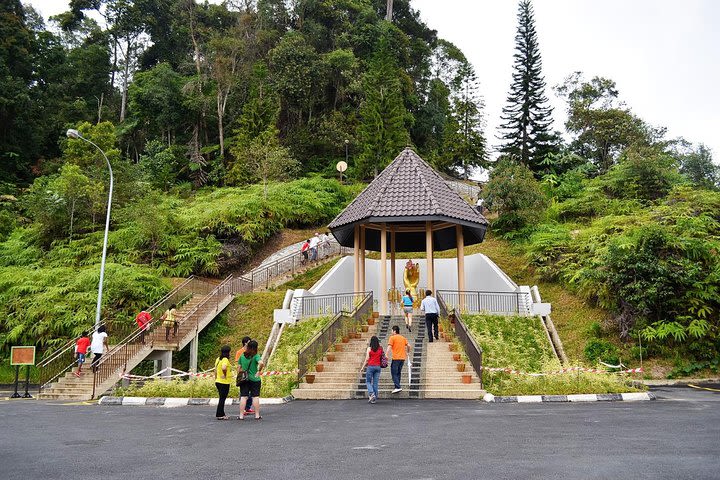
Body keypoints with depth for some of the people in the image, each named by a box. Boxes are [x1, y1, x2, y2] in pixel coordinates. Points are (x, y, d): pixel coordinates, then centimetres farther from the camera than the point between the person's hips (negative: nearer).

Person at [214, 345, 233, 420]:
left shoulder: (218, 359, 10)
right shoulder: (225, 359, -16)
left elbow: (215, 370, 15)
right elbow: (224, 368, -35)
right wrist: (225, 375, -20)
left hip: (218, 382, 8)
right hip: (224, 383, -8)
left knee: (221, 398, 17)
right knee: (222, 399, 0)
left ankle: (222, 414, 23)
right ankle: (219, 415, 4)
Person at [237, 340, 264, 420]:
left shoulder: (242, 356, 3)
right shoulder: (256, 356, -10)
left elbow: (239, 367, 7)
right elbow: (261, 363, -28)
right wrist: (259, 371, -13)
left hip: (244, 379, 3)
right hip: (254, 379, -3)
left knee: (243, 397, 6)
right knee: (256, 397, 6)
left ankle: (241, 415, 7)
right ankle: (257, 415, 10)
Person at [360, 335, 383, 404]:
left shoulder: (369, 349, -5)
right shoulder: (380, 349, 3)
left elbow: (367, 359, -5)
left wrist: (362, 367, 3)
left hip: (371, 366, -3)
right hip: (378, 367, 3)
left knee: (368, 381, 10)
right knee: (375, 383, 7)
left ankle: (371, 394, -12)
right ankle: (374, 399, 8)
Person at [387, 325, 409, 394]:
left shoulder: (392, 338, -4)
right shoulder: (403, 338, 14)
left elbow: (389, 347, -14)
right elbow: (408, 346, 15)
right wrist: (407, 353, 31)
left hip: (396, 358, -6)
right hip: (403, 358, 6)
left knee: (394, 373, -3)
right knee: (398, 373, 15)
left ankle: (398, 387, -13)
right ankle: (397, 387, 15)